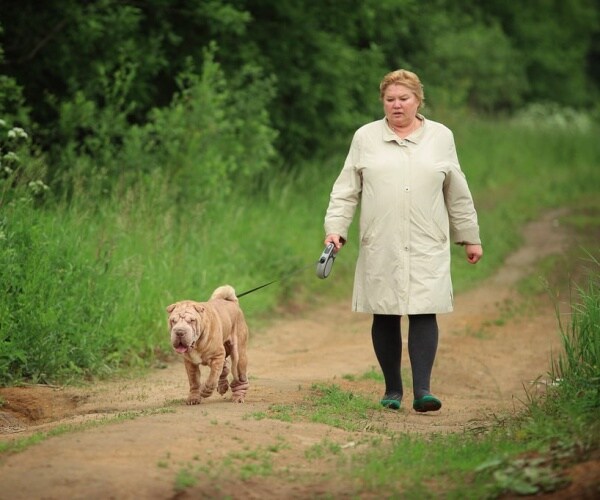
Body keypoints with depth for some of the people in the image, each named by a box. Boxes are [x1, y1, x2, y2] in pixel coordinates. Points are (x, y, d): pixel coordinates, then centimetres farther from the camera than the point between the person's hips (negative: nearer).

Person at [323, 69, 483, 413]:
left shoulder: (441, 137, 10)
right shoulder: (366, 137, 9)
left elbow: (458, 193, 14)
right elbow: (347, 190, 9)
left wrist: (470, 237, 16)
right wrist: (335, 228, -2)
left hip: (427, 246, -1)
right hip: (380, 247, 1)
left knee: (424, 313, -10)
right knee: (385, 317, 3)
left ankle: (422, 390, -13)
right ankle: (393, 390, 13)